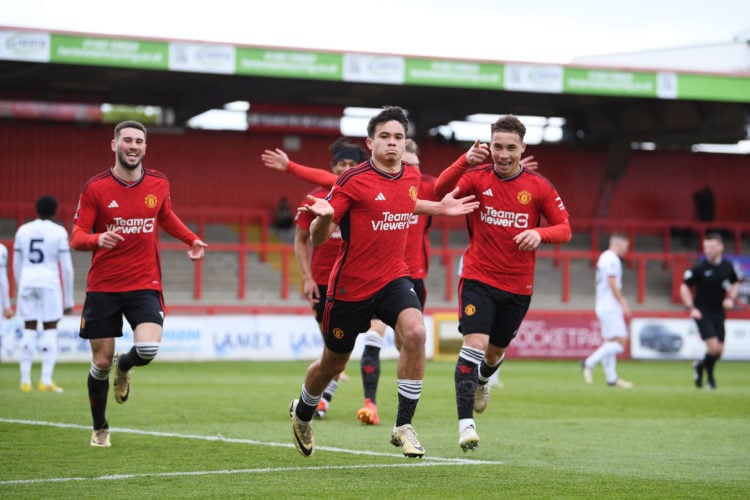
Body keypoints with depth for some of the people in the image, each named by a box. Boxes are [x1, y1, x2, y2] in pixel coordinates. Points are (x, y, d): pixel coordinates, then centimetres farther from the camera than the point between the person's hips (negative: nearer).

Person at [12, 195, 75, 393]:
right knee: (50, 331, 2)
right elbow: (67, 267, -4)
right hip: (49, 283, -3)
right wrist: (69, 300, 1)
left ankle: (25, 380, 2)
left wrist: (20, 292, 22)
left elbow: (16, 266, 11)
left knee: (29, 331, 7)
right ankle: (46, 380, -7)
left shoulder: (23, 230, 8)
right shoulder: (59, 232, -2)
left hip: (27, 282, 3)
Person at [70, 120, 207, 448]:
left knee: (148, 349, -21)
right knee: (101, 362, 3)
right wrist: (98, 239, -29)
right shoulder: (95, 188, -6)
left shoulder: (159, 184, 3)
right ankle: (100, 429, 26)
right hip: (103, 287, -1)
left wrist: (191, 239, 14)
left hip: (145, 285, 1)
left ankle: (123, 367, 18)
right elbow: (76, 237, -8)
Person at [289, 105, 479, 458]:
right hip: (350, 285, -3)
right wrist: (324, 216, -35)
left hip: (393, 278, 3)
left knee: (415, 333, -27)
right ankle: (302, 413, 46)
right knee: (332, 363, 12)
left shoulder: (412, 177, 3)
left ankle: (404, 425, -17)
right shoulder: (352, 181, -14)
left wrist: (439, 208, 13)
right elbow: (317, 237, -13)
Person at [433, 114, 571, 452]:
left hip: (518, 285, 2)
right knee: (475, 343, -19)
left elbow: (564, 228, 0)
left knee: (496, 351, 16)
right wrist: (465, 161, -39)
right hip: (478, 278, -2)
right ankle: (466, 423, -20)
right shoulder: (477, 177, -5)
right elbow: (440, 190, -22)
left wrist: (539, 233, -22)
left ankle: (483, 380, 53)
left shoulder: (538, 186, -3)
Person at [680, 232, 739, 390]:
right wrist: (691, 308, -12)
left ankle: (701, 366, 34)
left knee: (719, 351, 4)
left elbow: (735, 283, 18)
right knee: (713, 346, -16)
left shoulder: (727, 266, 1)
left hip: (719, 312, 5)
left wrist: (731, 298, 0)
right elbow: (684, 286, -4)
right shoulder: (699, 268, -12)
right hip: (702, 312, -5)